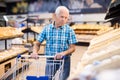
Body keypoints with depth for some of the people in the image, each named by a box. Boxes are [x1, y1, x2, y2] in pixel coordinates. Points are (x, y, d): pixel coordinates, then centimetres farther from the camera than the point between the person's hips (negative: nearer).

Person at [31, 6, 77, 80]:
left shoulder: (69, 30, -5)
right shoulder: (47, 29, 0)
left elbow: (72, 48, -7)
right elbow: (37, 43, 3)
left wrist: (63, 53, -25)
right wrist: (35, 52, -17)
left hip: (64, 61, -1)